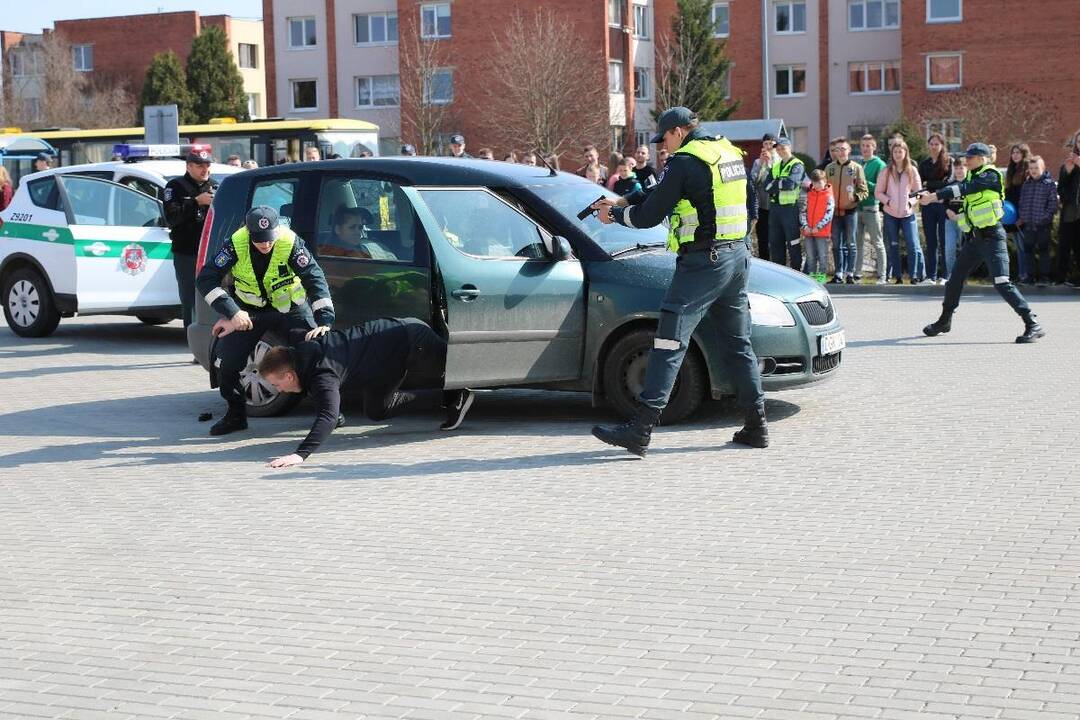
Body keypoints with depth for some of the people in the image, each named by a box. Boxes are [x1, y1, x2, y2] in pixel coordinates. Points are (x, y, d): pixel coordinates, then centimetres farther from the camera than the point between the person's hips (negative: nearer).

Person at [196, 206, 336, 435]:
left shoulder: (291, 243, -26)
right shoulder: (236, 244, -22)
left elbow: (315, 279, -28)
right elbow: (206, 278, -22)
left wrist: (324, 320, -40)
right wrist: (232, 312, -33)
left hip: (291, 309, -1)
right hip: (248, 311, 1)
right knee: (227, 361, -9)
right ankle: (236, 415, 12)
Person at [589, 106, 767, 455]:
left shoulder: (685, 162, -12)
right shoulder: (728, 152, 15)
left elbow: (649, 216, -9)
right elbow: (664, 192, 24)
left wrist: (615, 214, 10)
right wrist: (621, 201, 24)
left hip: (703, 262, -9)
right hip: (738, 256, 9)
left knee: (670, 342, -9)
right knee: (738, 344, 15)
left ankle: (640, 429, -11)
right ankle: (756, 426, 17)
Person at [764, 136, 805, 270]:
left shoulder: (797, 165, -5)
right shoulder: (775, 166, 16)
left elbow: (791, 184, -20)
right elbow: (767, 187, 4)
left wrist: (775, 184, -5)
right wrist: (782, 184, -10)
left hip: (790, 207, -7)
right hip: (775, 207, 7)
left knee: (793, 244, -2)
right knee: (775, 243, 11)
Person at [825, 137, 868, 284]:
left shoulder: (856, 168, 0)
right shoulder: (829, 168, 8)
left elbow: (864, 191, 0)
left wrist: (856, 197, -17)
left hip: (850, 211, -3)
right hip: (834, 211, 3)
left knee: (850, 243, 1)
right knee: (837, 244, 5)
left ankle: (850, 274, 6)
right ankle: (839, 273, 10)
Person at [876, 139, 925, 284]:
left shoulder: (912, 171, 4)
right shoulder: (886, 171, 4)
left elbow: (918, 191, 8)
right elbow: (878, 193, 5)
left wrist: (911, 202, -9)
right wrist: (888, 201, -11)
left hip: (908, 214, -1)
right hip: (890, 214, 1)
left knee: (913, 246, -10)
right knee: (893, 247, 5)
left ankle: (915, 275, -3)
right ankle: (898, 276, 13)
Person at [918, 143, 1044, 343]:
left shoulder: (990, 175, -10)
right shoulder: (971, 176, 16)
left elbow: (963, 189, -20)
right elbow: (956, 189, 5)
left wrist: (934, 196, -22)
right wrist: (930, 196, -11)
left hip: (992, 236, -9)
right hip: (975, 238, 9)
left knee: (1002, 283, -17)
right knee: (955, 280, 14)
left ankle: (1033, 325, -14)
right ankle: (944, 321, 31)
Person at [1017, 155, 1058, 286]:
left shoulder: (1049, 183, -3)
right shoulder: (1026, 184, 12)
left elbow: (1053, 203, -7)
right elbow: (1021, 202, 18)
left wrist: (1046, 215, -15)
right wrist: (1021, 217, 10)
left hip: (1043, 225, -5)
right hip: (1027, 224, 5)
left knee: (1043, 250, 0)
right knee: (1028, 250, 9)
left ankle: (1044, 276, 5)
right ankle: (1031, 276, 17)